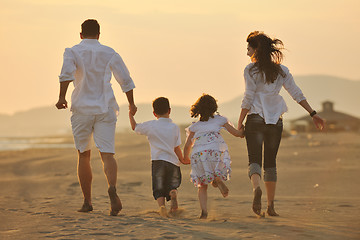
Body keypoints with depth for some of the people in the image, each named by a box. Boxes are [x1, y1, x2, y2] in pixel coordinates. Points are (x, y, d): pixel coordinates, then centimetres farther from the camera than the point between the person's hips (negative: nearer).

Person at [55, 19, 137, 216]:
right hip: (105, 110, 0)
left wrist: (62, 97, -22)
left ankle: (87, 202, 17)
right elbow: (126, 80, 9)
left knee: (83, 155, 14)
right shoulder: (109, 53, 8)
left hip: (82, 110, 0)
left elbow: (67, 72, -19)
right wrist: (131, 104, 21)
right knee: (107, 154, -7)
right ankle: (112, 187, -36)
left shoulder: (72, 52, 2)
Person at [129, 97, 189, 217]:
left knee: (159, 189, 3)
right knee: (172, 185, 16)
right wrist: (182, 160, 17)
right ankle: (173, 192, -19)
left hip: (158, 161, -1)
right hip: (173, 162, 1)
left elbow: (135, 127, 15)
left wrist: (130, 115, 30)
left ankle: (161, 205, -26)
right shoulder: (175, 127, 3)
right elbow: (177, 148, 3)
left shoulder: (150, 125, 1)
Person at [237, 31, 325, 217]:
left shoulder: (251, 70, -5)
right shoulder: (281, 70, 8)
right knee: (270, 163, 11)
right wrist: (313, 114, 9)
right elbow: (297, 94, 6)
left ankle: (256, 188, -37)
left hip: (255, 119, -4)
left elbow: (248, 99, -8)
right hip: (275, 121, 4)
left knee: (254, 160, -5)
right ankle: (271, 206, 10)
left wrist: (240, 123, -3)